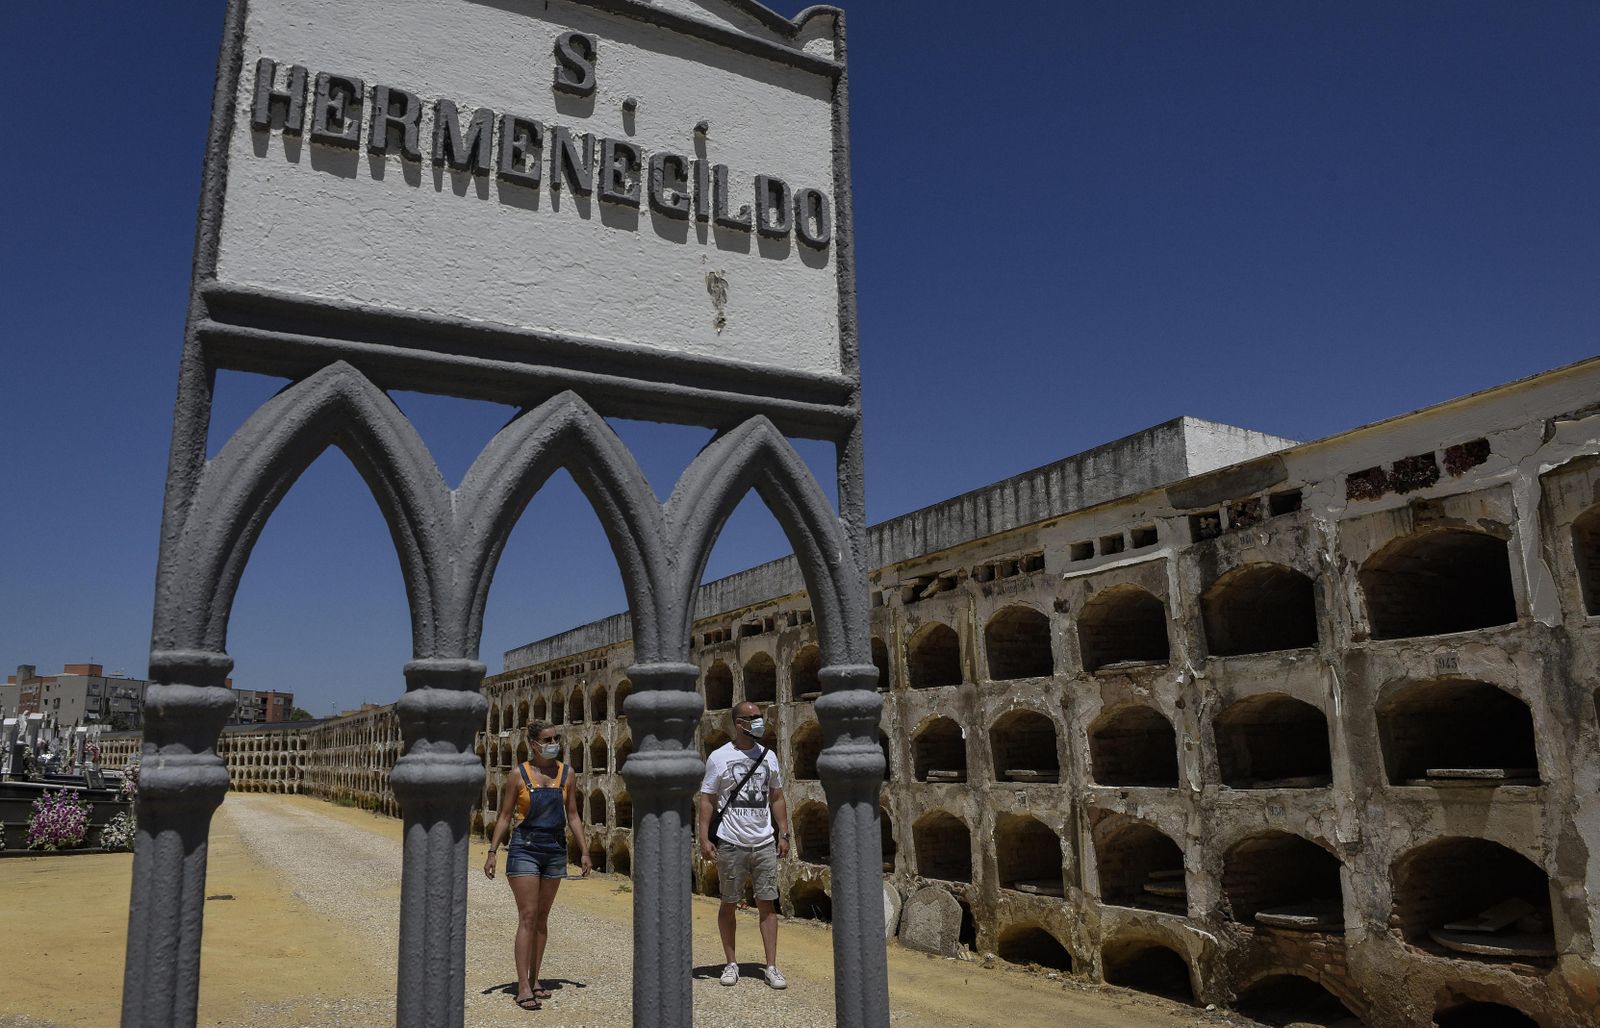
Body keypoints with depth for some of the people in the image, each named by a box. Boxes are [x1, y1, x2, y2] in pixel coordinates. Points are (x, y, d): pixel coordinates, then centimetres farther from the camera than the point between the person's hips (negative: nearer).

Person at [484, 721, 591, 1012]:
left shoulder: (566, 773, 4)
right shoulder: (518, 775, -6)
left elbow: (573, 816, 8)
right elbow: (504, 816, -3)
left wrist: (585, 851, 4)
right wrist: (492, 851, -11)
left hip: (555, 851, 4)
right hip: (524, 849, -4)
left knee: (542, 917, 12)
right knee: (528, 917, -8)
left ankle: (534, 979, 23)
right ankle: (523, 988, -4)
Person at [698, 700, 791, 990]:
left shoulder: (768, 756, 8)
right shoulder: (719, 757, -3)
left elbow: (777, 798, 14)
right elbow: (707, 800, -2)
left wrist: (783, 833, 7)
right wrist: (704, 838, -10)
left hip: (764, 843, 3)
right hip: (731, 844, -3)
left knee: (767, 903, 2)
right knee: (729, 904, 7)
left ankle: (771, 967, 7)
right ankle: (731, 963, 20)